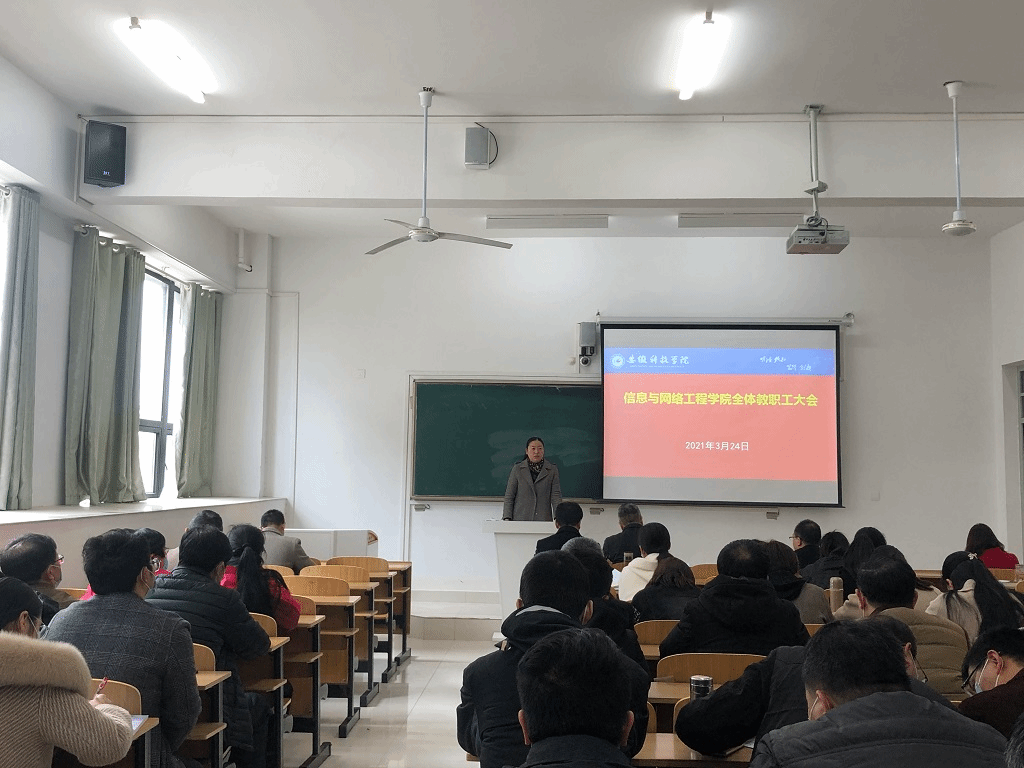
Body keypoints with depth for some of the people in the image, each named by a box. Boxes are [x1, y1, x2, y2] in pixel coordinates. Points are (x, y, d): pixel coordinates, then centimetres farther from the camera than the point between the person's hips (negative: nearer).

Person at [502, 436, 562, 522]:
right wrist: (507, 518, -3)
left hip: (543, 519, 0)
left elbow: (555, 495, 3)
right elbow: (509, 496, 7)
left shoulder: (552, 470, 9)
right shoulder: (517, 469, 8)